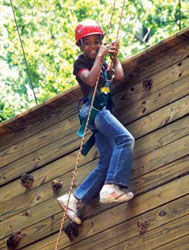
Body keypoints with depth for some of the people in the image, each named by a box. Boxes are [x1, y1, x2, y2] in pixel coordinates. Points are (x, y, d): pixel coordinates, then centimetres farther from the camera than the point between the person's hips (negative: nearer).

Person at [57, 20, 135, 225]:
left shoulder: (102, 64, 24)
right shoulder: (81, 63, 2)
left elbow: (119, 77, 9)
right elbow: (91, 80, -18)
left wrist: (114, 57, 12)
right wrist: (99, 56, -12)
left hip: (103, 110, 8)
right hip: (94, 107, -8)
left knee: (107, 163, 0)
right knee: (126, 139, -28)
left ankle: (73, 199, 0)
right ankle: (111, 188, -37)